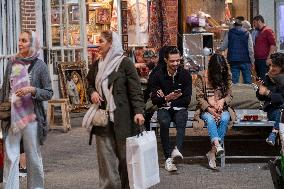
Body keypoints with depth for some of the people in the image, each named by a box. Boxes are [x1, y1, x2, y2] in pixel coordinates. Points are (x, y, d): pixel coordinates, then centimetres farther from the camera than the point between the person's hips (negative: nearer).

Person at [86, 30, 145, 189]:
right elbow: (90, 84, 28)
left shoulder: (125, 63, -5)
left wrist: (139, 111, -21)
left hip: (122, 118, -5)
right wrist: (92, 92, 4)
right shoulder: (96, 66, 14)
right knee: (106, 158, 4)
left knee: (125, 156, 1)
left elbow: (136, 90, -9)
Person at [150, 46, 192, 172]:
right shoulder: (158, 75, -1)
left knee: (181, 122, -33)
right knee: (164, 122, -33)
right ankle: (168, 158, -34)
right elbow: (154, 100, -3)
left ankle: (177, 150, -55)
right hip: (164, 108, 0)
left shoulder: (185, 74, 1)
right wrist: (167, 98, -22)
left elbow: (187, 100, -1)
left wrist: (170, 101, -7)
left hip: (180, 108, 0)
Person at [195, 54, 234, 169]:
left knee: (225, 119, -32)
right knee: (210, 119, -36)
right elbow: (199, 97, -4)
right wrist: (209, 109, -19)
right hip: (206, 109, -1)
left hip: (222, 108, 2)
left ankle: (212, 152, -34)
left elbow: (230, 95, 7)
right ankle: (217, 145, -55)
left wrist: (223, 101, -16)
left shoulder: (226, 76, 6)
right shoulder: (202, 77, -2)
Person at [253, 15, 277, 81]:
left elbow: (273, 45, -14)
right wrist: (255, 60, 16)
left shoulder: (267, 30, -6)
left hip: (264, 61, -9)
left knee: (264, 80, -12)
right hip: (258, 60, 9)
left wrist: (269, 58, -20)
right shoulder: (259, 32, 20)